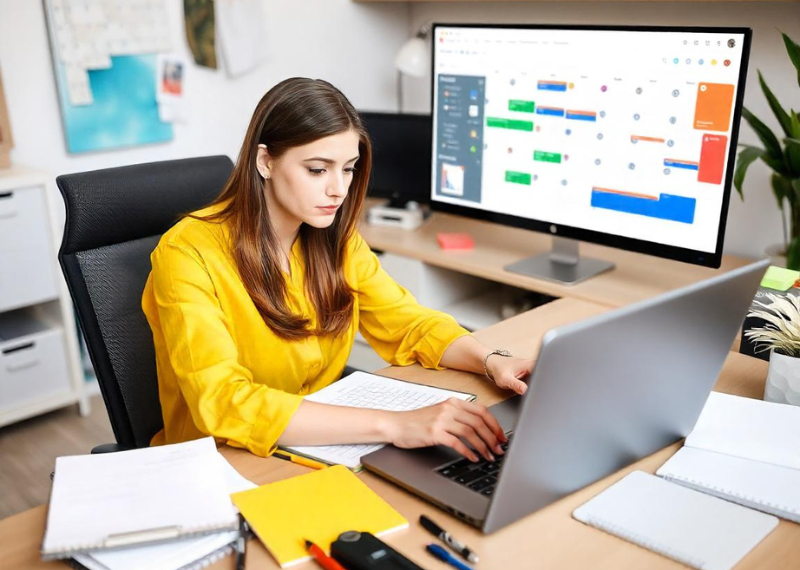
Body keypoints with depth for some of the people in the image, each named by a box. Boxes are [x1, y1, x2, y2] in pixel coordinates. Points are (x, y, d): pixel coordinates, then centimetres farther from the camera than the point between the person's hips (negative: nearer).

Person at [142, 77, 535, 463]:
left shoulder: (336, 240, 0)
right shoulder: (189, 255, -20)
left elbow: (408, 323, 4)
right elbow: (225, 404, -30)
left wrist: (491, 361, -16)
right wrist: (393, 425, -39)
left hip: (321, 446, 6)